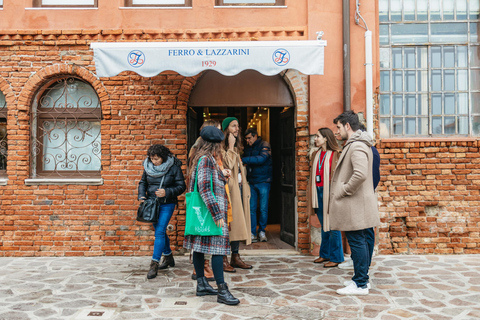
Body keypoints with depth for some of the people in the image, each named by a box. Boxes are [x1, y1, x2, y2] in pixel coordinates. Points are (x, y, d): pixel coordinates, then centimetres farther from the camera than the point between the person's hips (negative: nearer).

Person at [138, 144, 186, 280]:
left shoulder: (174, 167, -10)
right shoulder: (148, 166, 2)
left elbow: (181, 186, -8)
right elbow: (142, 182, 14)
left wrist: (167, 192, -21)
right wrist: (141, 195, -4)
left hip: (167, 204, -5)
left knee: (160, 232, -13)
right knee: (160, 231, 15)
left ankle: (154, 264, -8)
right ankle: (168, 257, 34)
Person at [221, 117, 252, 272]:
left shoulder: (236, 148, 21)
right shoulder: (221, 147, -7)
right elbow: (228, 164, -22)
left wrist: (245, 186, 17)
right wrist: (231, 146, -13)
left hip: (239, 187, 9)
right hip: (228, 188, -9)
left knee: (238, 222, 9)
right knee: (227, 223, -7)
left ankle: (235, 256, 17)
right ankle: (223, 259, 1)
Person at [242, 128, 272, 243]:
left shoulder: (264, 145, -4)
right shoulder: (248, 148, 14)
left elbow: (262, 158, -21)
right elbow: (246, 163, 19)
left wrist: (244, 160, -22)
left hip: (263, 182, -4)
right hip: (251, 182, 5)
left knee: (263, 209, 1)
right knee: (251, 209, 2)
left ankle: (262, 231, 16)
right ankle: (252, 233, 7)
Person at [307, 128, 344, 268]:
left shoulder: (335, 154, -7)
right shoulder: (317, 154, 15)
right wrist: (312, 194, 11)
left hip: (328, 192, -7)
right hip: (318, 192, 7)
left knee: (332, 226, -1)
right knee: (324, 225, 14)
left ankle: (336, 257, 9)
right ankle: (325, 254, 24)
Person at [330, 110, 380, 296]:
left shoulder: (357, 146, -17)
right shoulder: (357, 144, 17)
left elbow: (361, 174, -31)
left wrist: (344, 191, -20)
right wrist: (344, 190, 16)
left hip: (355, 206, -11)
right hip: (359, 205, 11)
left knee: (357, 243, -3)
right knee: (362, 242, 15)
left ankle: (360, 285, 5)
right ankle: (361, 278, 26)